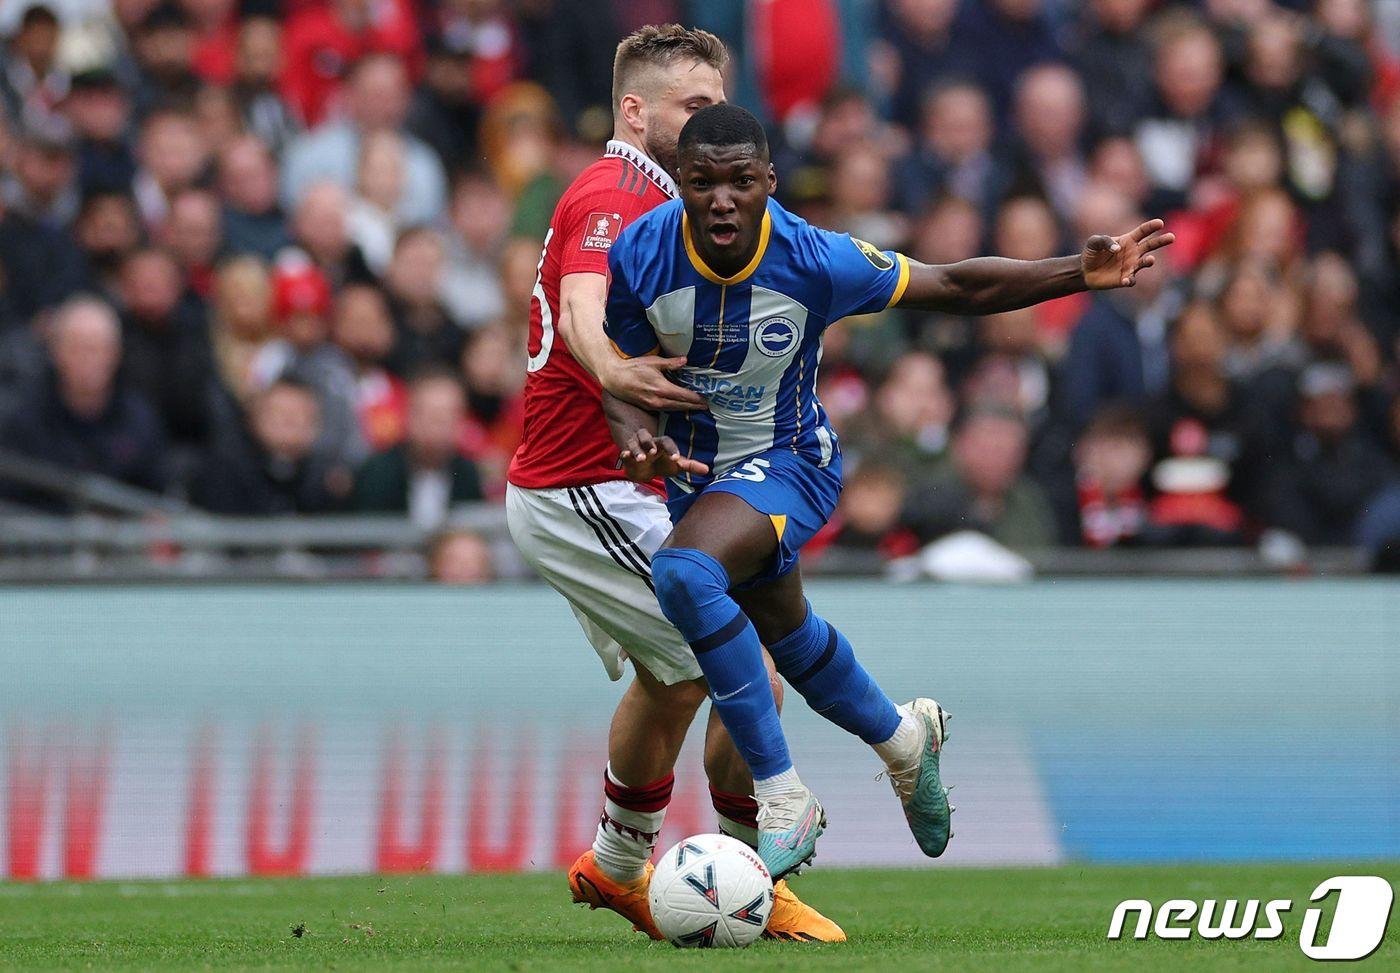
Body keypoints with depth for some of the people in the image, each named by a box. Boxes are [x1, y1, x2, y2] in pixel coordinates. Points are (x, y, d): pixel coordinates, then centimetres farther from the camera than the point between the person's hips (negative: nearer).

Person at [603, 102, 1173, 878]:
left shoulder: (815, 261, -26)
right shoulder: (639, 256, -22)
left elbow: (955, 288, -14)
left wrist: (1082, 273, -22)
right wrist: (639, 442, -32)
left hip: (786, 461, -5)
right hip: (694, 465, 5)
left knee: (685, 573, -33)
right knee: (784, 631, 25)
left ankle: (783, 802, -25)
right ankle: (903, 737, 58)